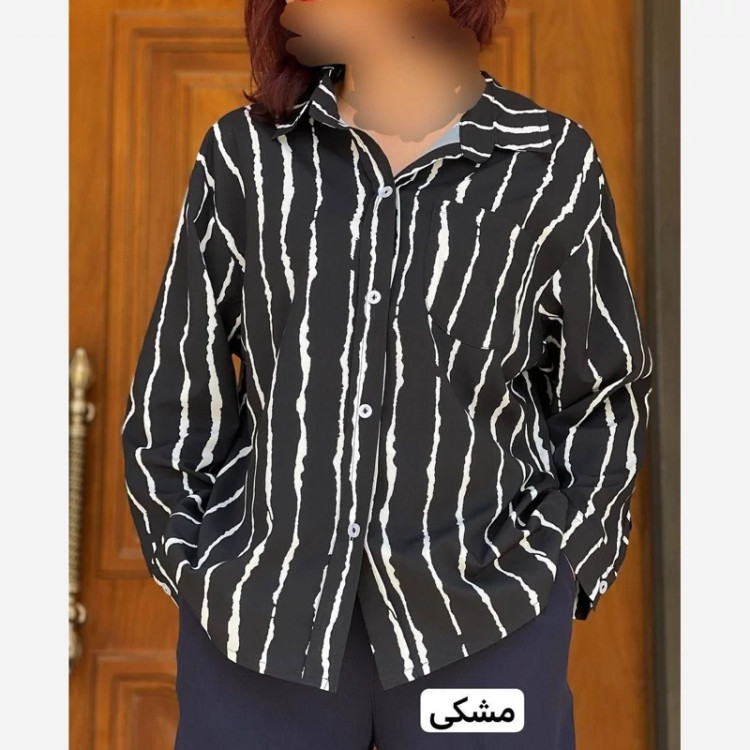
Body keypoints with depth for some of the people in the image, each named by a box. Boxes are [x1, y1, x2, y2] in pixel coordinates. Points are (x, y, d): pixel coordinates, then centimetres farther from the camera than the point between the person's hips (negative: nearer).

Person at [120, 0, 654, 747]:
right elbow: (176, 383, 6)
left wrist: (555, 572, 2)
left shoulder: (553, 167, -2)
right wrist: (192, 567, 4)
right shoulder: (244, 154, 2)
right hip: (259, 614, 2)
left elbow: (604, 396, 6)